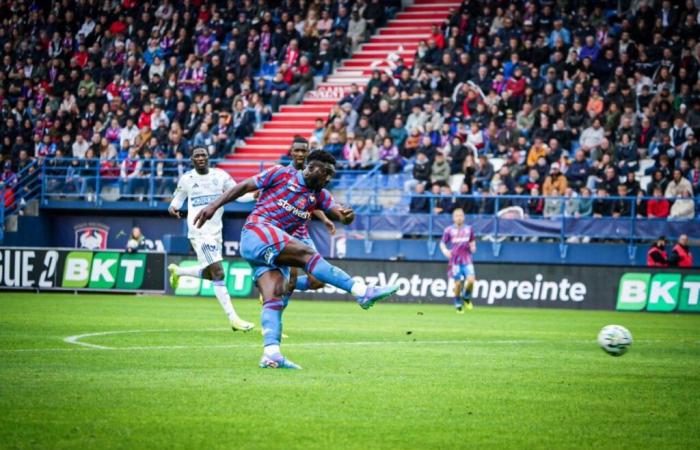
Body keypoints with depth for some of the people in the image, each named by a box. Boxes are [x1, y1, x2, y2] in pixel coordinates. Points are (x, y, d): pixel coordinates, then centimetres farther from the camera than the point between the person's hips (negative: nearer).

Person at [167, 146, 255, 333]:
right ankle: (233, 318, -15)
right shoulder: (186, 179, 1)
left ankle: (177, 271, 46)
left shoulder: (220, 176, 4)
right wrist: (173, 207, -10)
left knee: (209, 273, 18)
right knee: (218, 273, -14)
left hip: (216, 231, 5)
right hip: (199, 232, -5)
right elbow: (178, 198, 13)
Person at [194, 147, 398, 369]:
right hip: (257, 231, -7)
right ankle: (362, 291, -33)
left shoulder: (320, 195, 18)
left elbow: (340, 213, 3)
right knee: (307, 253, -23)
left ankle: (271, 354, -21)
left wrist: (347, 215, -22)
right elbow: (243, 187, 5)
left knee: (275, 299, -10)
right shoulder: (282, 174, 3)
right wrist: (214, 206, -2)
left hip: (275, 252, 7)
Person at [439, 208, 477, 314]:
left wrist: (473, 247, 0)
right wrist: (445, 250, -14)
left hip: (467, 260, 1)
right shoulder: (449, 230, 1)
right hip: (455, 260, -1)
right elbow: (442, 243, 6)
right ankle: (458, 305, 16)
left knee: (471, 280, -16)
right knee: (458, 283, -3)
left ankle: (466, 297, 12)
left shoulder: (469, 229, 8)